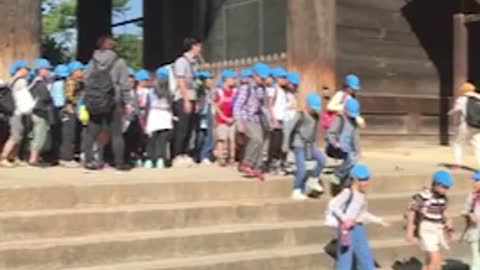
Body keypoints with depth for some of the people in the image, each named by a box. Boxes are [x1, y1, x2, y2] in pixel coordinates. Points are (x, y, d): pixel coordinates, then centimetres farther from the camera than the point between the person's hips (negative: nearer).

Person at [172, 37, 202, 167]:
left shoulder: (193, 62, 16)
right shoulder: (182, 61, -8)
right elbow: (181, 82, -13)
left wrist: (195, 101, 13)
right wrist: (186, 100, -18)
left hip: (191, 99, 8)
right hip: (183, 99, -8)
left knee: (189, 129, 8)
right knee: (182, 129, -7)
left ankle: (184, 155, 13)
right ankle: (178, 156, -4)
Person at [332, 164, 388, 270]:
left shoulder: (362, 194, 9)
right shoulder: (348, 192, -16)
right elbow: (335, 206, -23)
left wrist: (379, 220, 21)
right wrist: (345, 219, -35)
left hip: (359, 229, 8)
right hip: (347, 229, -8)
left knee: (367, 259, 17)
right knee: (345, 259, -2)